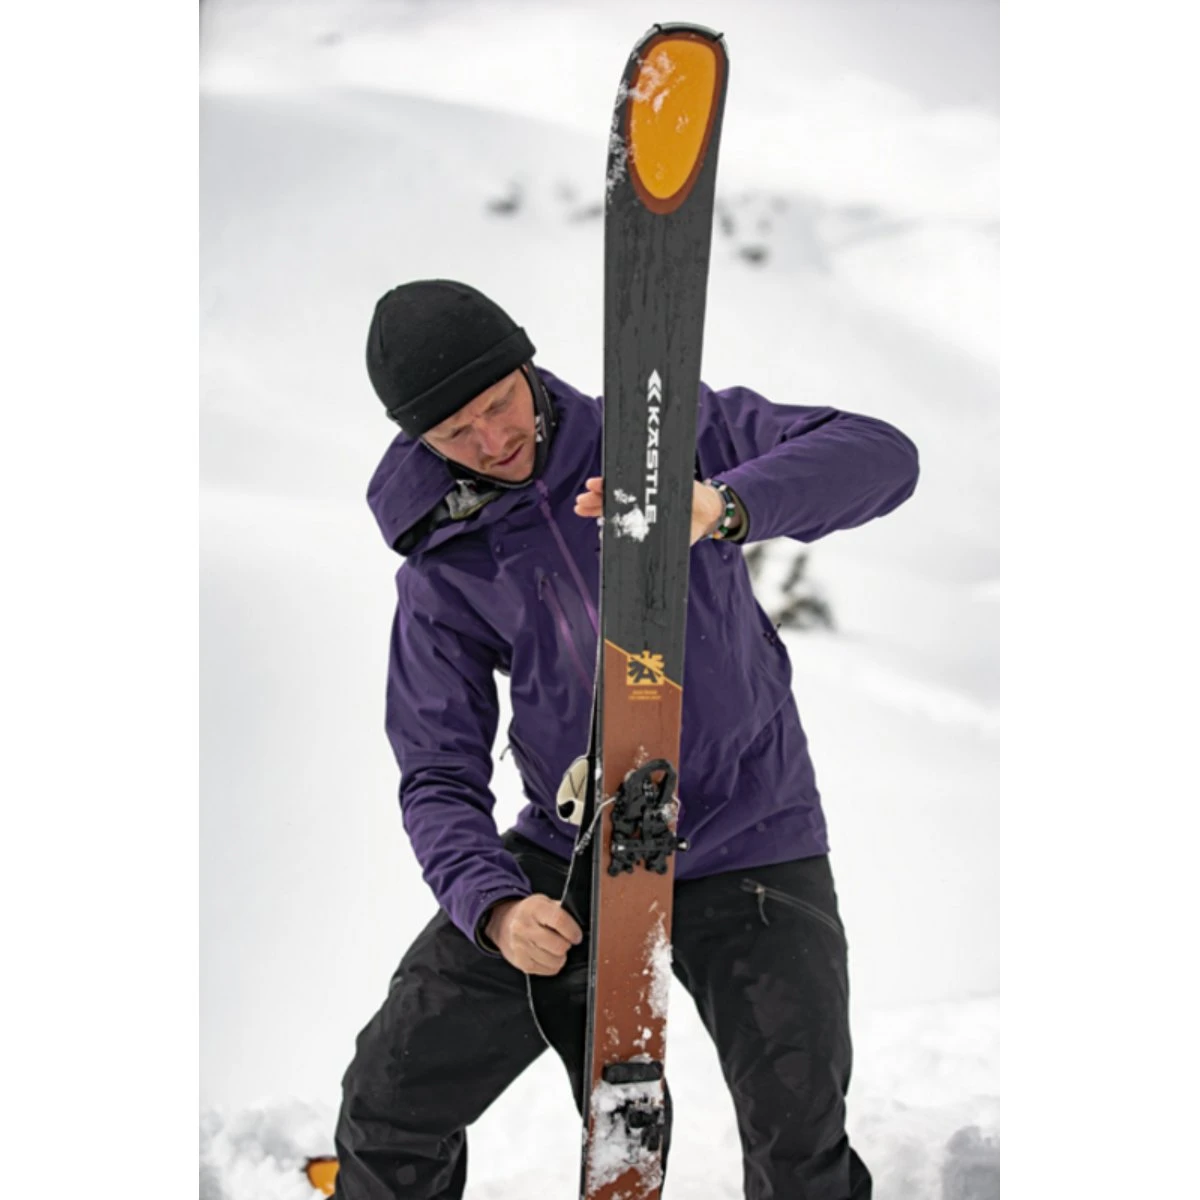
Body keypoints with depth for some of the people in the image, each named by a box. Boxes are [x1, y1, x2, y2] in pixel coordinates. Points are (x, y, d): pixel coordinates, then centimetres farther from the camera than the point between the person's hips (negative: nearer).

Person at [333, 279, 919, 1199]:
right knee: (390, 1104, 2)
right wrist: (492, 904, -25)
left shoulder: (677, 434, -7)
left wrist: (724, 504, -40)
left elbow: (882, 459, -20)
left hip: (749, 842, -2)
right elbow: (440, 777, -3)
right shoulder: (441, 576, -1)